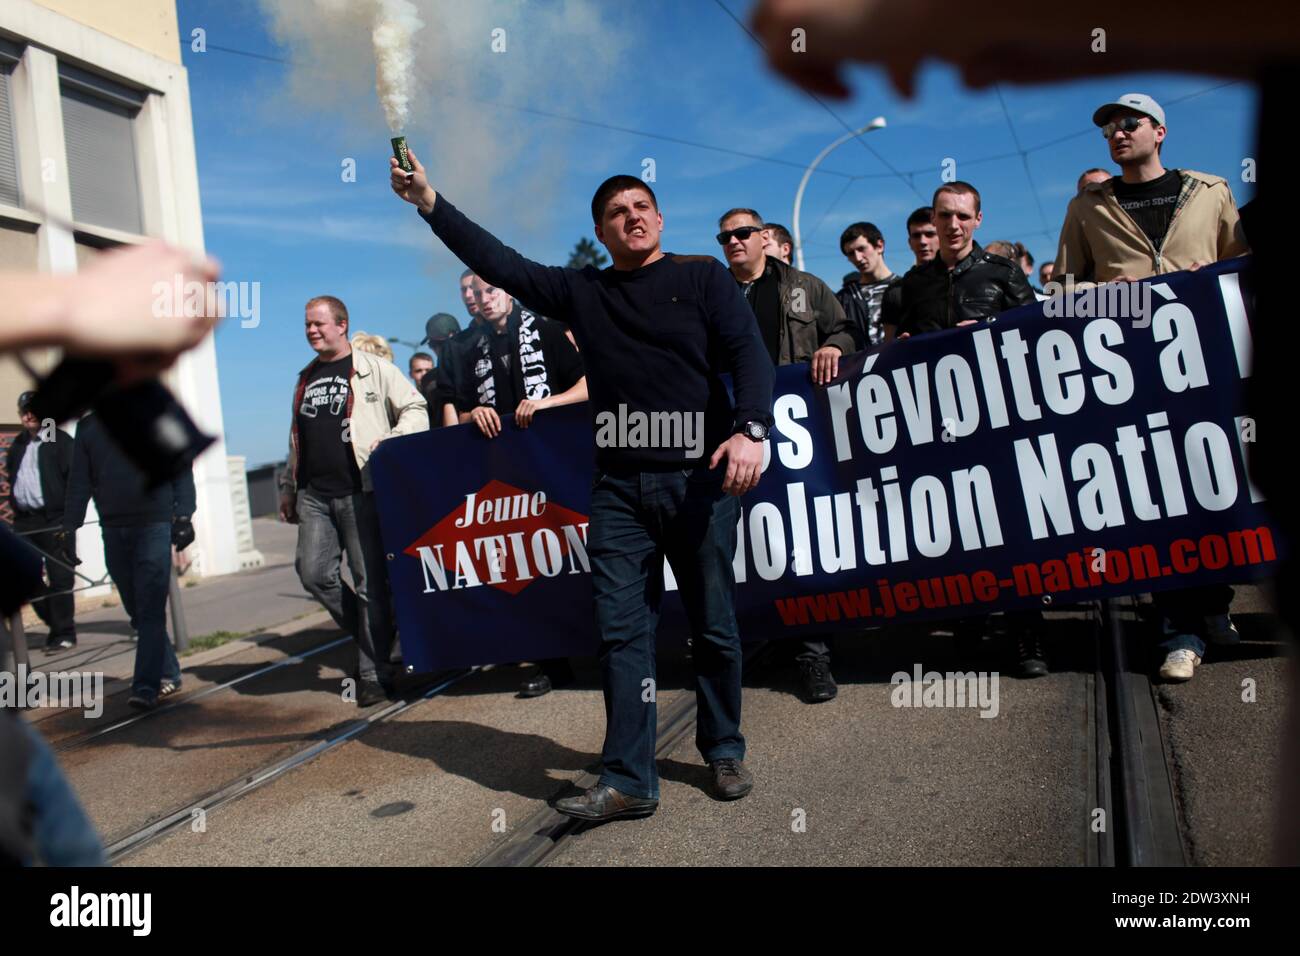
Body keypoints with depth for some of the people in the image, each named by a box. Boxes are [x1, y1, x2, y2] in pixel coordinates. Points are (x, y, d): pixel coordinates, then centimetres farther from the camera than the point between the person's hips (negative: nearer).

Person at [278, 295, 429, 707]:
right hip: (314, 496, 6)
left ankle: (373, 673, 5)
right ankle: (367, 635, 18)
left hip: (360, 491, -6)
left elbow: (416, 409, -1)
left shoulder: (374, 369, 2)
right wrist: (288, 489, 24)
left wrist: (391, 442, -18)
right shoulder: (305, 380, 21)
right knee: (313, 573, -5)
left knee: (370, 583, -3)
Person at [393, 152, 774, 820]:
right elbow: (499, 263, 12)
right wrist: (430, 203, 5)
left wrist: (750, 430, -21)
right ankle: (629, 780, 4)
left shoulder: (703, 277, 6)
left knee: (713, 627, 5)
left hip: (699, 477, -3)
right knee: (620, 629, -1)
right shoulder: (581, 293, 15)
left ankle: (724, 753, 23)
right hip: (619, 487, 3)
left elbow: (748, 354, -5)